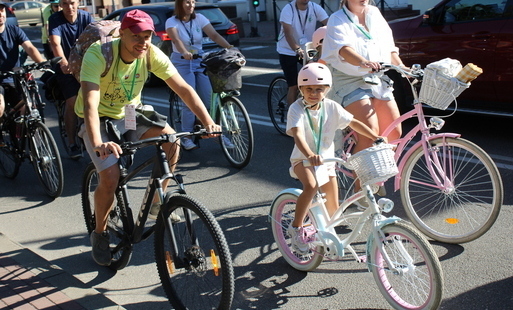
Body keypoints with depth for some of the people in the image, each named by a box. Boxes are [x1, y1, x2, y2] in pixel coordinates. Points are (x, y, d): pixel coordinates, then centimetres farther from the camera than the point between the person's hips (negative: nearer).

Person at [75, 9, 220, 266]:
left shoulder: (151, 54, -18)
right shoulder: (98, 55, -30)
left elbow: (183, 88, -20)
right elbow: (90, 103, -42)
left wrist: (207, 122, -33)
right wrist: (98, 144, -58)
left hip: (130, 112, 4)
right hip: (100, 119, -4)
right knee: (110, 178, -20)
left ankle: (155, 202, 3)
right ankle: (99, 234, 8)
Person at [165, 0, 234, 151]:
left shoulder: (199, 18, 2)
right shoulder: (172, 22, -8)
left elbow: (214, 35, -10)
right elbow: (176, 39, -27)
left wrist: (228, 46, -27)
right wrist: (185, 53, -47)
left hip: (200, 61, 4)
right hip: (182, 63, -3)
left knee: (210, 99, -2)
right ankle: (186, 137, 3)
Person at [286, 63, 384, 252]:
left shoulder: (331, 107, -5)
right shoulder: (297, 109, -19)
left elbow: (353, 123, 4)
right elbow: (298, 135, -33)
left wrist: (376, 138, -5)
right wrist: (310, 155, -51)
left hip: (326, 159, 5)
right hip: (303, 159, -5)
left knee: (333, 209, 7)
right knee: (311, 186, -36)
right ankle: (296, 226, -19)